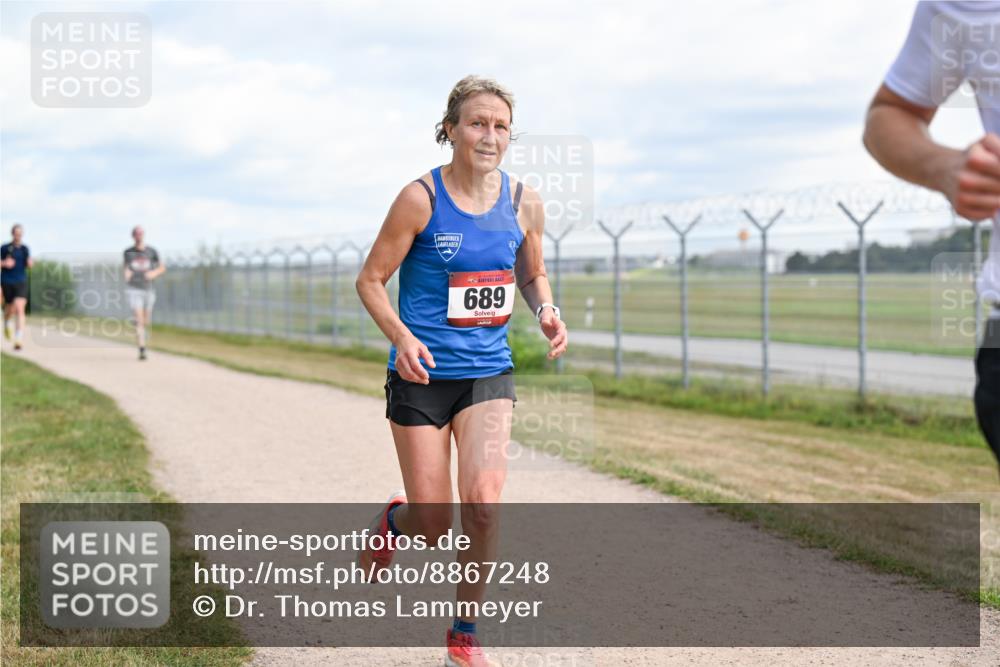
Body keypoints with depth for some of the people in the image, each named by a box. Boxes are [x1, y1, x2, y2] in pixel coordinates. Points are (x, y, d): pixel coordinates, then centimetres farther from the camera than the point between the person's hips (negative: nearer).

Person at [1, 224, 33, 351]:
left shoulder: (24, 249, 6)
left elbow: (29, 265, 14)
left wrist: (30, 263, -8)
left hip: (21, 283, 1)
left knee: (20, 309, -14)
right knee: (11, 309, 11)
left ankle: (18, 340, -17)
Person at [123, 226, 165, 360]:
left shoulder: (151, 251, 5)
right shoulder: (128, 252, 5)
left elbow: (162, 267, 12)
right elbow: (127, 269, 15)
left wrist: (154, 273, -8)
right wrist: (127, 275, -8)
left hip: (148, 289, 2)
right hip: (133, 289, -2)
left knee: (146, 322, 8)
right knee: (138, 321, -14)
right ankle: (142, 350, -18)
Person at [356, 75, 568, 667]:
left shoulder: (523, 203, 0)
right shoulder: (421, 198, -11)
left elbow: (533, 273, 17)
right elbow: (371, 279, -6)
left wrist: (547, 312, -5)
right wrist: (403, 338, -23)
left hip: (488, 373, 3)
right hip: (422, 375, -2)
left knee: (484, 502, -15)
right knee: (433, 528, 1)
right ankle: (393, 522, 41)